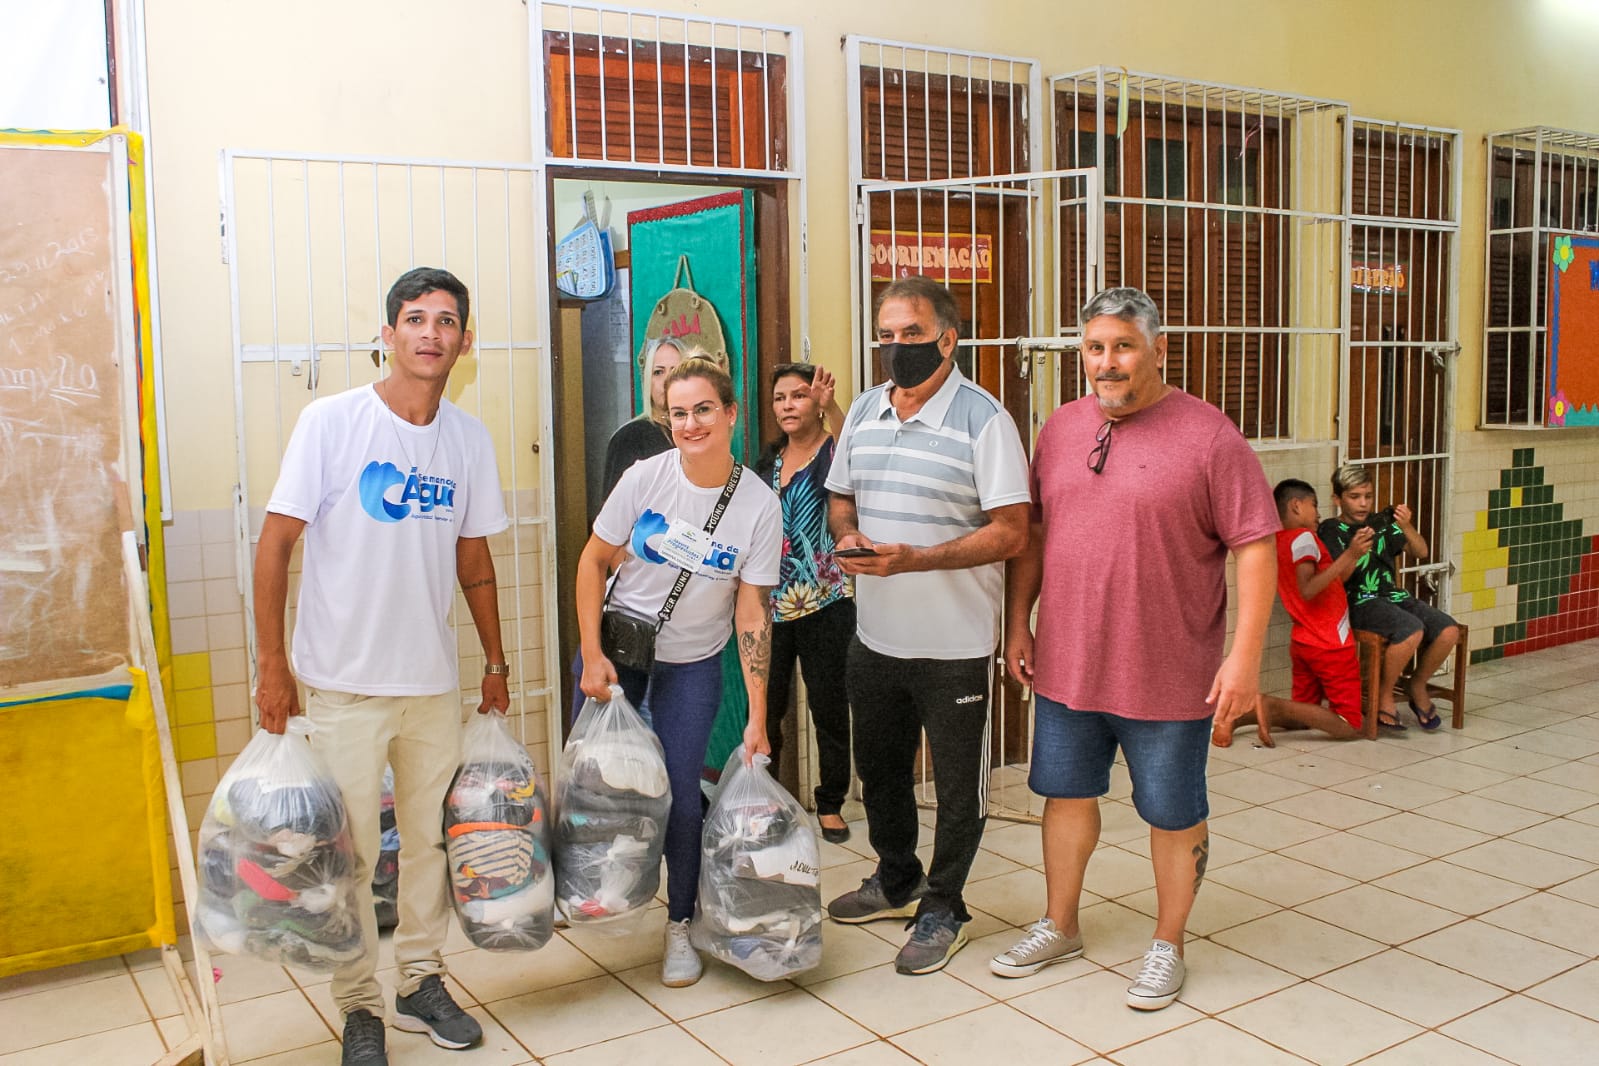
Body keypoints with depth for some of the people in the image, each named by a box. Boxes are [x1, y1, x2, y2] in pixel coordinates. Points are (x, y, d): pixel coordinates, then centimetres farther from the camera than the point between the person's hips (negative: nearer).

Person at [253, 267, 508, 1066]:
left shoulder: (469, 438, 3)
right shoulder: (331, 422, -9)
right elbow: (275, 545, -8)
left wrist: (496, 661, 14)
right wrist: (271, 664, -10)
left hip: (434, 679, 4)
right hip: (344, 682, -4)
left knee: (431, 838, 13)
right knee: (349, 854, 4)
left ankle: (422, 981, 31)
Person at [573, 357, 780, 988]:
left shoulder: (759, 505, -14)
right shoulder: (648, 476, -14)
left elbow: (752, 612, -11)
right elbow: (594, 560, -5)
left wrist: (757, 717, -13)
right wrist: (591, 656, -10)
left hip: (693, 662, -1)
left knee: (680, 794, -2)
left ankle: (679, 929, 19)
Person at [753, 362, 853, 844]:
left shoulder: (834, 451, -5)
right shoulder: (770, 459, 12)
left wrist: (830, 407, -45)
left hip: (825, 603, -4)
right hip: (773, 604, 5)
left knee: (829, 708, 4)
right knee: (765, 708, 8)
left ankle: (830, 804, 20)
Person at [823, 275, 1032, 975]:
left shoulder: (983, 420, -14)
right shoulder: (864, 411, 7)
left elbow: (1011, 532, -18)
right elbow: (840, 498, 17)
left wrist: (912, 559, -26)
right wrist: (847, 536, -6)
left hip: (953, 644, -6)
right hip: (875, 636, 6)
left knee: (958, 784, 8)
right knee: (880, 768, 22)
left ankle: (942, 908, 27)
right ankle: (896, 880, 43)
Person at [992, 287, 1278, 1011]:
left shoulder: (1208, 436, -11)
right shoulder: (1061, 428, 5)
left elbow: (1255, 548, -12)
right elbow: (1032, 532, 13)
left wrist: (1245, 657, -16)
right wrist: (1018, 623, 11)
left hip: (1167, 673, -5)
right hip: (1066, 662, 5)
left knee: (1173, 814, 10)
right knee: (1066, 793, 18)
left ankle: (1168, 945, 30)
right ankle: (1059, 927, 37)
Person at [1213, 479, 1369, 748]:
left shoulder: (1277, 541, 13)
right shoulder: (1303, 537, -13)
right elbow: (1308, 589, -27)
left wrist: (1354, 554, 11)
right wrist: (1348, 555, -26)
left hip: (1302, 642, 9)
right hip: (1331, 645, -9)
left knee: (1300, 719, 17)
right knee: (1350, 726, -2)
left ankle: (1235, 715, -4)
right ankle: (1273, 705, -16)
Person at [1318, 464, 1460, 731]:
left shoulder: (1381, 523, 18)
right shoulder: (1330, 531, 1)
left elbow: (1421, 552, 12)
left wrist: (1406, 527, -6)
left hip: (1394, 596, 6)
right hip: (1360, 602, -6)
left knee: (1448, 631, -16)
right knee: (1412, 630, -33)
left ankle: (1417, 688, 10)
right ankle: (1383, 696, -11)